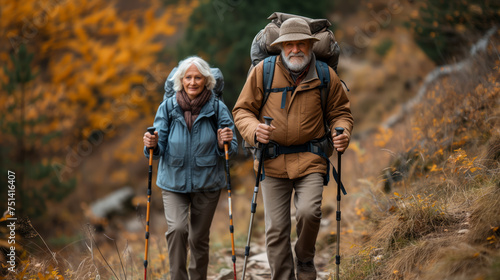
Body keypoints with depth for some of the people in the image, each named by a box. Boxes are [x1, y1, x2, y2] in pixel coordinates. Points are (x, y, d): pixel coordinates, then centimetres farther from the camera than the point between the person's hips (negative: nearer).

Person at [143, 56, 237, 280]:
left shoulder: (218, 109, -4)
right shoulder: (167, 108, -3)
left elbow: (231, 150, -1)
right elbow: (160, 149, -2)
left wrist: (223, 144, -23)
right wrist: (152, 145, -24)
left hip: (206, 183, 1)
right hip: (173, 181, 0)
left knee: (199, 238, 9)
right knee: (177, 229, -20)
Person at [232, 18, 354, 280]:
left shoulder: (326, 76, 2)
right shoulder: (262, 71, -1)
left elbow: (340, 112, 14)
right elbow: (242, 110, 5)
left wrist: (342, 132, -8)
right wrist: (254, 130, -16)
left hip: (310, 160, 0)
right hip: (272, 161, 1)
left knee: (309, 212, -20)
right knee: (276, 228, 1)